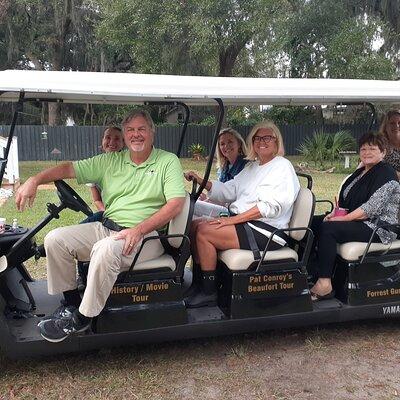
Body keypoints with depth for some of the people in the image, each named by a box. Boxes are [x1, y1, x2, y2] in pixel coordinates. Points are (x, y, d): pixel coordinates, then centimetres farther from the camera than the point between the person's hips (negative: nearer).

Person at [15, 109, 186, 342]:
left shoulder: (168, 161, 0)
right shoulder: (111, 161, 14)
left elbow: (176, 203, -12)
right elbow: (69, 169, 11)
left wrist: (139, 230, -22)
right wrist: (35, 180, -6)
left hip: (146, 235, -6)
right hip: (105, 228, 6)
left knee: (106, 249, -35)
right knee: (55, 239, -9)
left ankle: (83, 318, -16)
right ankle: (71, 303, 6)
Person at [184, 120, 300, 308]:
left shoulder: (282, 166, -5)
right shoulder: (252, 166, 22)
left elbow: (271, 206, -18)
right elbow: (228, 190, 14)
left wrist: (234, 219, -21)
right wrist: (200, 180, 0)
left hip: (267, 231, -9)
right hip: (242, 221, 9)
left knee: (204, 231, -21)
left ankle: (209, 292, -8)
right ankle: (200, 283, 3)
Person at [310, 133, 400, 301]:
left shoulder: (386, 173, -11)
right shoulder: (360, 172, 17)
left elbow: (372, 208, -22)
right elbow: (345, 199, 19)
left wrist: (342, 219, -21)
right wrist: (335, 213, -2)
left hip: (378, 227, -9)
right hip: (356, 222, 9)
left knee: (328, 229, -28)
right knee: (314, 225, -4)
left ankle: (324, 285, -27)